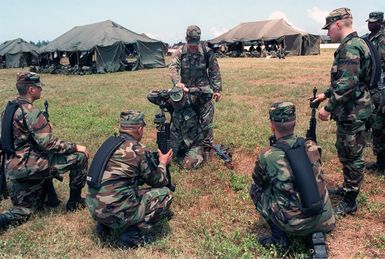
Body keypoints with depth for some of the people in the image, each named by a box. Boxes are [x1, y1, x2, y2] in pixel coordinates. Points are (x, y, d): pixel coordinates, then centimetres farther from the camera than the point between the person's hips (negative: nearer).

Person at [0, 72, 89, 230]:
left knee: (24, 210, 23)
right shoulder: (31, 113, -17)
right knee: (80, 156, -2)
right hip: (30, 165, -9)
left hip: (13, 168, 9)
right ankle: (75, 201, 10)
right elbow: (48, 144, -21)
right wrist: (75, 147, -9)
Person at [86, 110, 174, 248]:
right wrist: (162, 163, 21)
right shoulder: (138, 150, -12)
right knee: (165, 194, 6)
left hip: (94, 208, 8)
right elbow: (158, 182, 2)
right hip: (116, 213, -8)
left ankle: (105, 226, 18)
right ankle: (131, 234, -1)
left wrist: (153, 161, 30)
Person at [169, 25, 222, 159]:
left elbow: (215, 72, 3)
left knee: (206, 120, -1)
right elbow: (173, 68, -15)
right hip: (186, 91, 2)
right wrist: (177, 82, -34)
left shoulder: (207, 52, -2)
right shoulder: (179, 53, -1)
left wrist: (217, 89, 0)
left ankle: (207, 147, 12)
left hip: (203, 91, -2)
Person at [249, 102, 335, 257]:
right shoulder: (311, 146, -4)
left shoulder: (267, 156, -15)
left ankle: (279, 238, 17)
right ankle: (317, 235, 13)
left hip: (294, 223, -4)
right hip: (324, 220, 4)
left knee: (256, 191, 13)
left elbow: (257, 186, 5)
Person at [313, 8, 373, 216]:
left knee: (352, 156, 1)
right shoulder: (352, 45, 13)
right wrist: (326, 94, 19)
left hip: (352, 113, -10)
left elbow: (347, 84, -29)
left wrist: (328, 108, -24)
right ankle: (347, 187, 38)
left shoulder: (350, 47, -21)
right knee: (345, 152, 22)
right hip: (349, 112, 10)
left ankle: (350, 202, 13)